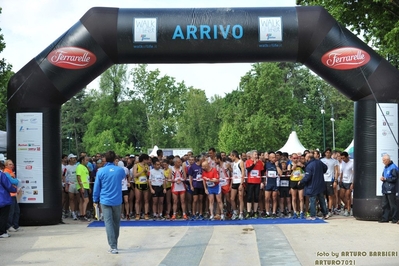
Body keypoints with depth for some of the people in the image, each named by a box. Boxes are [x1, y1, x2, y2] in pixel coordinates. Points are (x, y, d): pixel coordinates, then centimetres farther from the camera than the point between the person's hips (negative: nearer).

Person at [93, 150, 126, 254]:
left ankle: (113, 247, -12)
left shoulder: (101, 171, -7)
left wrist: (95, 199, 9)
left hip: (105, 201, -2)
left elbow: (96, 187, -1)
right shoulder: (120, 170, -2)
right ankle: (115, 244, 28)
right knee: (116, 222, 16)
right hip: (117, 200, 2)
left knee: (108, 223, -3)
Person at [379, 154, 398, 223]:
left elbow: (395, 178, -16)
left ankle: (395, 219, 4)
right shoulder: (385, 167, 16)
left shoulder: (393, 167, -11)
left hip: (391, 189, -9)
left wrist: (385, 179, -15)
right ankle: (385, 218, 16)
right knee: (385, 205, 10)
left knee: (392, 205, -3)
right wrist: (382, 178, 5)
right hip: (385, 189, 9)